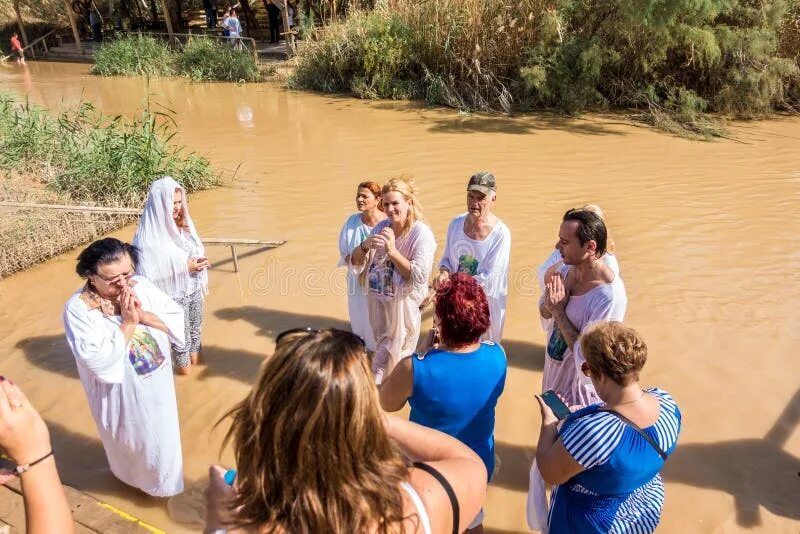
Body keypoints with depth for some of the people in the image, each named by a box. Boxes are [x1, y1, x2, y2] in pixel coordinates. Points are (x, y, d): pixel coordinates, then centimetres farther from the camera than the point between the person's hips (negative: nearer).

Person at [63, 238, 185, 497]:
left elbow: (178, 319, -9)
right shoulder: (78, 308, -23)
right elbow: (98, 361, -29)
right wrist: (128, 324, -29)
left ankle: (163, 478, 55)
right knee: (133, 443, 21)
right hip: (123, 396, -4)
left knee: (163, 437, 26)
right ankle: (139, 478, 52)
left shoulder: (141, 286, -11)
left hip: (158, 386, 4)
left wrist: (144, 315, -23)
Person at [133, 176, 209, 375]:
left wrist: (199, 262, -4)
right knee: (180, 335, 12)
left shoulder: (182, 223, -2)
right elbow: (149, 271, -25)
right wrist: (185, 267, -26)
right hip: (173, 296, -6)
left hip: (194, 290, 7)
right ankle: (182, 364, 35)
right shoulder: (149, 235, -23)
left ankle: (194, 358, 46)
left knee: (195, 330, 24)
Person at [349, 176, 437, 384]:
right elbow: (355, 264, 3)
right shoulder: (382, 227, 1)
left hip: (402, 305, -6)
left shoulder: (422, 234, -15)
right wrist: (365, 245, -19)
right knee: (382, 348, 25)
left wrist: (392, 251, -27)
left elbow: (419, 277, -24)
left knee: (394, 358, 6)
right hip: (377, 301, 7)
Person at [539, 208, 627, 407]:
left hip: (580, 381, -6)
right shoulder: (567, 269, -11)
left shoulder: (610, 296, -33)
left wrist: (558, 310, -28)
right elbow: (544, 312, 4)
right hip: (554, 369, 7)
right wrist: (551, 303, -19)